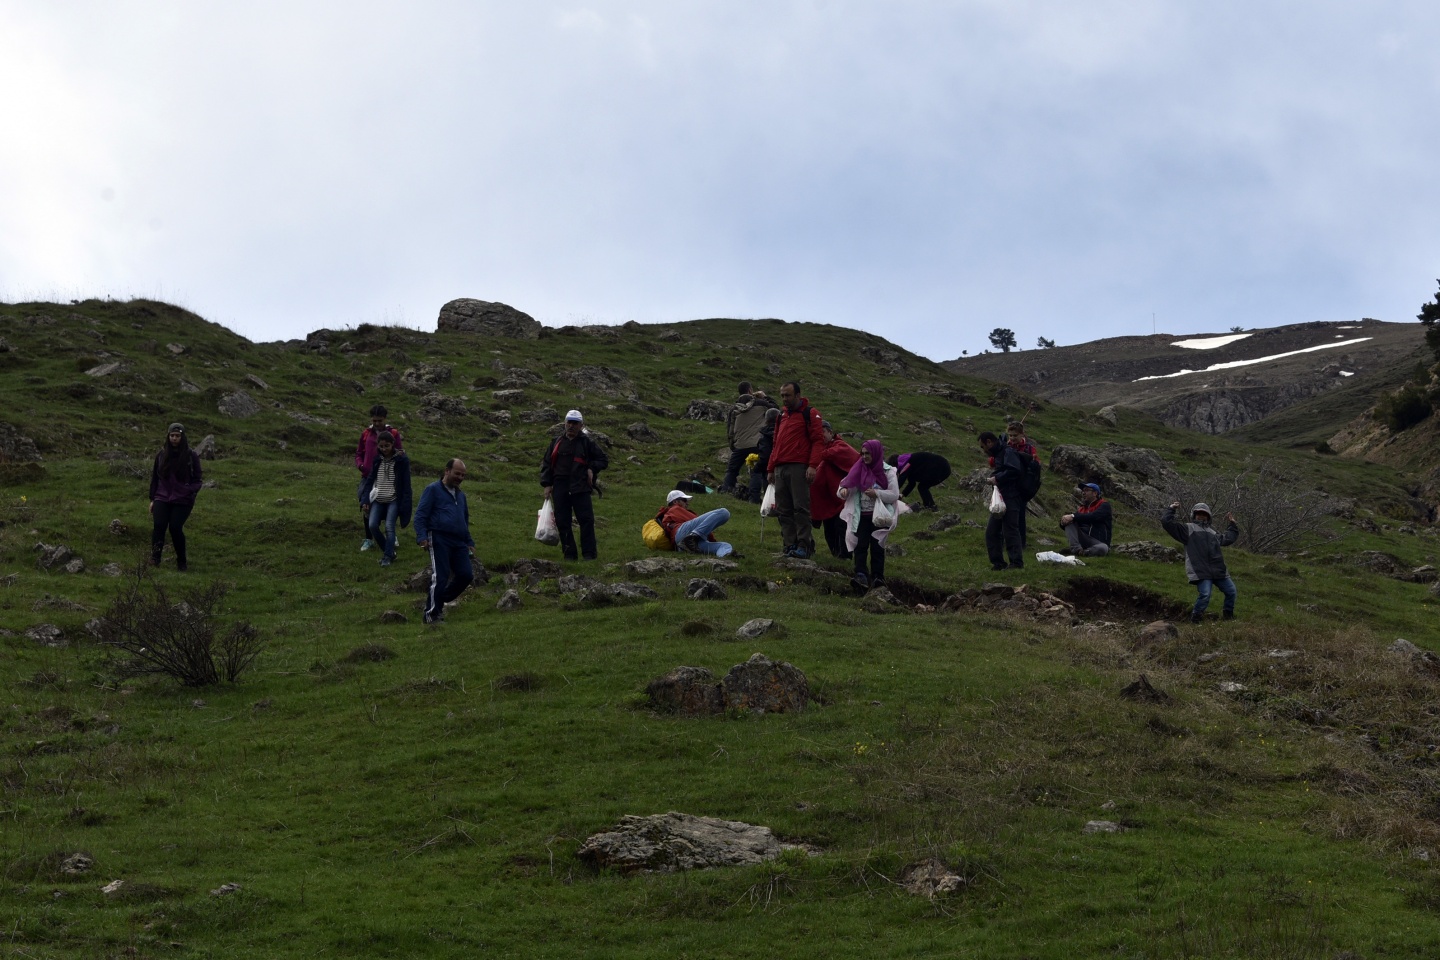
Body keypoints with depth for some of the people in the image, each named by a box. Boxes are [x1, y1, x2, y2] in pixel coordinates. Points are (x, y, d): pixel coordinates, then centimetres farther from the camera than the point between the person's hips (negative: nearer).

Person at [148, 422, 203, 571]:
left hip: (182, 501, -2)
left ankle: (182, 561, 6)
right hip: (162, 498, 2)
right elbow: (154, 478, 14)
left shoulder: (191, 456, 0)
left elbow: (197, 479, 4)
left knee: (175, 528, -12)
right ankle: (155, 557, -12)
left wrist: (191, 491, -14)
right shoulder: (161, 455, 8)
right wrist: (152, 499, 12)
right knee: (159, 525, -16)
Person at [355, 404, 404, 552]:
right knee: (366, 506, -1)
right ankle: (368, 539, 12)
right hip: (368, 476, 2)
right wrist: (360, 465, -7)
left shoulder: (393, 434, -1)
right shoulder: (366, 434, 6)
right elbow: (359, 453, 13)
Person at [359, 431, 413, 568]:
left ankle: (388, 556, -3)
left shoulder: (401, 460, -5)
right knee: (373, 525, -9)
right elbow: (370, 479, 10)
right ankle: (387, 550, 11)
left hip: (393, 500, -4)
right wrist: (365, 499, 1)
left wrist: (404, 505, -12)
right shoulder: (377, 459, 7)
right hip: (378, 500, 4)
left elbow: (406, 484, -6)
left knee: (389, 527, -15)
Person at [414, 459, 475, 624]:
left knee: (466, 575, -2)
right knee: (440, 577, -12)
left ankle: (440, 600, 18)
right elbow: (420, 515, -4)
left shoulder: (460, 495, 26)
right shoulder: (433, 490, 3)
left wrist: (469, 542, 27)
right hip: (439, 540, -7)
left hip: (458, 542, 7)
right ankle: (432, 614, -3)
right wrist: (422, 537, -16)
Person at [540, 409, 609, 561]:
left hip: (581, 489, -3)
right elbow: (546, 463, 15)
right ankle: (569, 553, 10)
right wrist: (547, 484, 7)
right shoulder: (557, 442, 12)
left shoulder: (587, 443, 6)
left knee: (586, 520, -9)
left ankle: (589, 553, -4)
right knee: (562, 522, 2)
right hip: (560, 489, 3)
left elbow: (603, 460, 13)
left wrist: (592, 469, -4)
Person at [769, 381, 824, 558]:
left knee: (800, 508, -9)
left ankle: (803, 545, -8)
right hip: (780, 469, 7)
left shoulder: (810, 414, 2)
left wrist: (813, 465, -17)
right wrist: (771, 469, 23)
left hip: (799, 468, -7)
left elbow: (818, 441, -6)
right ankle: (790, 544, 3)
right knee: (783, 510, 1)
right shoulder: (782, 415, 23)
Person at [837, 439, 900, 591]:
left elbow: (894, 495, -8)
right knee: (860, 545, -9)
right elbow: (847, 483, 3)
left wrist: (877, 494, -19)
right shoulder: (859, 470, 6)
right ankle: (861, 575, -15)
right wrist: (843, 490, -20)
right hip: (861, 516, 2)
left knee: (876, 546, 0)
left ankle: (877, 576, 6)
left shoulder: (888, 472, -3)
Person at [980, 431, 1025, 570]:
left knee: (1010, 531, -10)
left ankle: (1017, 562, -7)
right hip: (1001, 499, 11)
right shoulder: (998, 454, 19)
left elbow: (1014, 470, -26)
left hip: (1011, 499, -11)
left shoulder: (1008, 452, -13)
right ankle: (997, 562, 15)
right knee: (992, 531, 11)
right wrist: (992, 478, 4)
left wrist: (997, 478, -17)